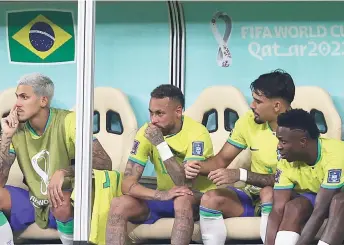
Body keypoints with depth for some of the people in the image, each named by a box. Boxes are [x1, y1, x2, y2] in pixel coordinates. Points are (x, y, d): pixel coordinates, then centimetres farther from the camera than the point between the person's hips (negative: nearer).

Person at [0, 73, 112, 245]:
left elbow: (105, 163, -22)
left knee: (61, 201, -37)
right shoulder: (16, 128, -4)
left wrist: (64, 172, -35)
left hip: (65, 204, -4)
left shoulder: (68, 122, -17)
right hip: (33, 202, 4)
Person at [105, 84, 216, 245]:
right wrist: (160, 195, -33)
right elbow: (128, 184, -14)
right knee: (118, 205, -20)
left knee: (182, 200, -39)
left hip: (198, 198, -4)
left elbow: (185, 184, -29)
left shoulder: (197, 133, -20)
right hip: (163, 198, 4)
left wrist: (161, 143, -32)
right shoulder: (146, 132, -8)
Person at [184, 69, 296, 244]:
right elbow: (222, 159, 6)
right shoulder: (249, 121, -3)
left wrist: (240, 175, -31)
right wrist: (199, 167, -17)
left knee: (269, 192, -38)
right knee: (211, 199, -22)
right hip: (254, 195, 5)